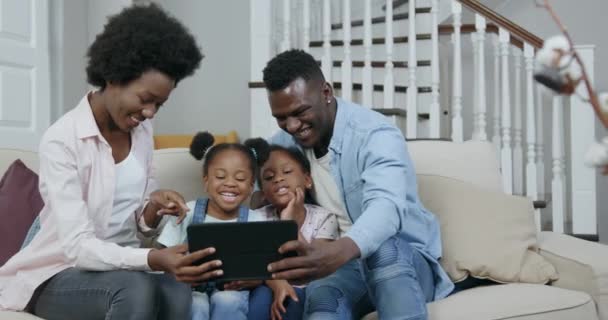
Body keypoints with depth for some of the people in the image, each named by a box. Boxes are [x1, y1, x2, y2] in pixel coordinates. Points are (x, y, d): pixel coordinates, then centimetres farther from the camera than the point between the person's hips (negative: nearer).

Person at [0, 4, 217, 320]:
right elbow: (78, 246, -26)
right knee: (136, 289, -36)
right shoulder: (61, 140, -18)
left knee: (177, 290, -30)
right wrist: (153, 259, -42)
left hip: (120, 263, 5)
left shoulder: (141, 130, 2)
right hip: (59, 275, -4)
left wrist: (154, 208, -16)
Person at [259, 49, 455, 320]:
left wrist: (337, 252, -58)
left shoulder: (376, 135, -18)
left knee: (385, 249, -41)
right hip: (340, 264, 3)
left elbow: (386, 208, -37)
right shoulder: (284, 142, 3)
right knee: (319, 298, -35)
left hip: (405, 262, -3)